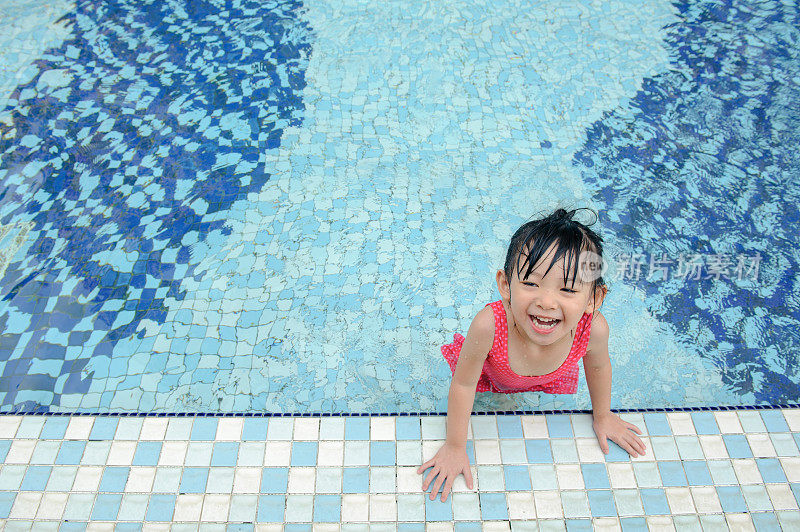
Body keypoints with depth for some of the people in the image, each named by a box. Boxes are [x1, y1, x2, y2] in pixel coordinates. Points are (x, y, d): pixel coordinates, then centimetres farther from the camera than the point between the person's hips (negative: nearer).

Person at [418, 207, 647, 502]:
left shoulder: (594, 328, -41)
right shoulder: (488, 325, -48)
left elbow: (598, 366, -14)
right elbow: (463, 384, -30)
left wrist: (602, 415, 4)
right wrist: (455, 447, -19)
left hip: (550, 381, 3)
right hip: (491, 376, -2)